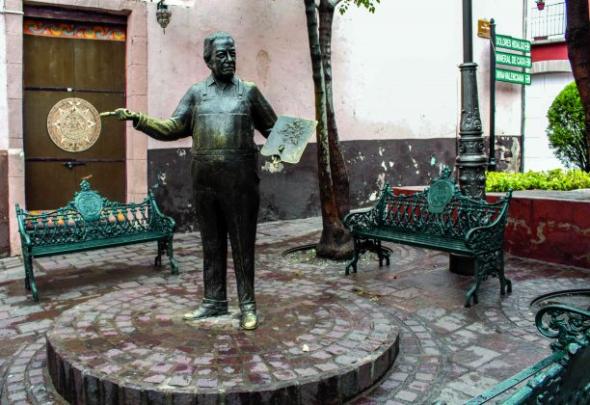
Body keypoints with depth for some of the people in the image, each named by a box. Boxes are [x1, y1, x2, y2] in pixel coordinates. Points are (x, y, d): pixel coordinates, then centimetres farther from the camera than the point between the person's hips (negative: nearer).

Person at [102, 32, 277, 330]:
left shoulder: (248, 91, 6)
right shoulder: (196, 92, 11)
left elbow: (271, 127, 9)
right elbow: (173, 128, 6)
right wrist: (137, 119, -4)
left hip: (240, 181, -2)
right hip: (205, 181, 3)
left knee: (243, 244, 2)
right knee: (211, 244, 11)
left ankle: (247, 305, 13)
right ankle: (214, 301, 24)